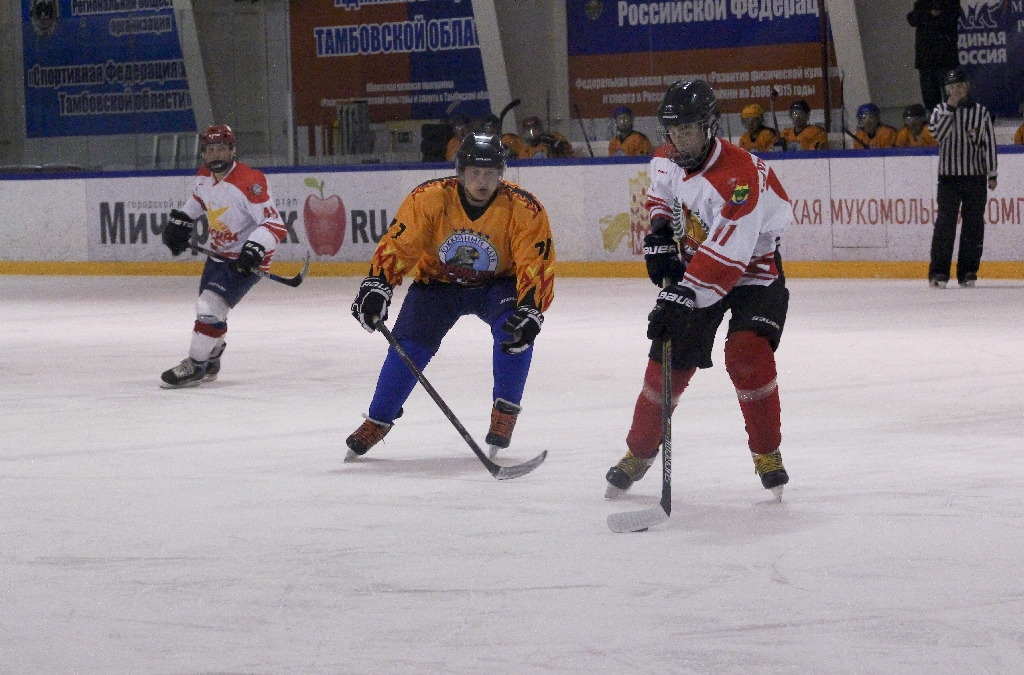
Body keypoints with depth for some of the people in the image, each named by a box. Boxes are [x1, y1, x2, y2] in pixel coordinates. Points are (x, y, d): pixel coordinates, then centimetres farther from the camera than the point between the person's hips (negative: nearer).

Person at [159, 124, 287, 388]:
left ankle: (195, 367, -4)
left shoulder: (248, 182, -27)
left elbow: (275, 224, -29)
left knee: (210, 307, -17)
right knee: (208, 309, 17)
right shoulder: (204, 176, -1)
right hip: (219, 254, 8)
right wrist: (180, 222, 15)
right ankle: (210, 362, 40)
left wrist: (255, 249, -40)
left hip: (244, 260, -8)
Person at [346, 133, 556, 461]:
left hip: (496, 283, -1)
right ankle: (376, 423, 5)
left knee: (513, 328, -29)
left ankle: (505, 413, -14)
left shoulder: (524, 209, -25)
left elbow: (537, 265, -25)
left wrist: (530, 311, -39)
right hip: (438, 280, 1)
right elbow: (398, 245, -19)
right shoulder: (429, 198, -24)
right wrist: (376, 286, -31)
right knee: (409, 345, -13)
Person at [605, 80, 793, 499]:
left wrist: (682, 297, -45)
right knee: (669, 361, 2)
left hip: (752, 272, -6)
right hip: (692, 268, 6)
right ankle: (639, 452, 20)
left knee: (747, 354, -26)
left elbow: (726, 254, -40)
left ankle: (767, 455, -10)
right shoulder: (669, 159, -8)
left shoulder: (738, 176, -33)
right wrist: (658, 235, 1)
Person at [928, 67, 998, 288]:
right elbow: (937, 133, -13)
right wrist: (950, 108, -17)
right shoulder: (941, 110, 5)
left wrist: (992, 174, 4)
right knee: (945, 224, -6)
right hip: (948, 176, -1)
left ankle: (968, 272, 8)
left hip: (976, 176, 1)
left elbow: (989, 143, 6)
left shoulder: (980, 112, 5)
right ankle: (939, 272, -5)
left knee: (973, 226, 2)